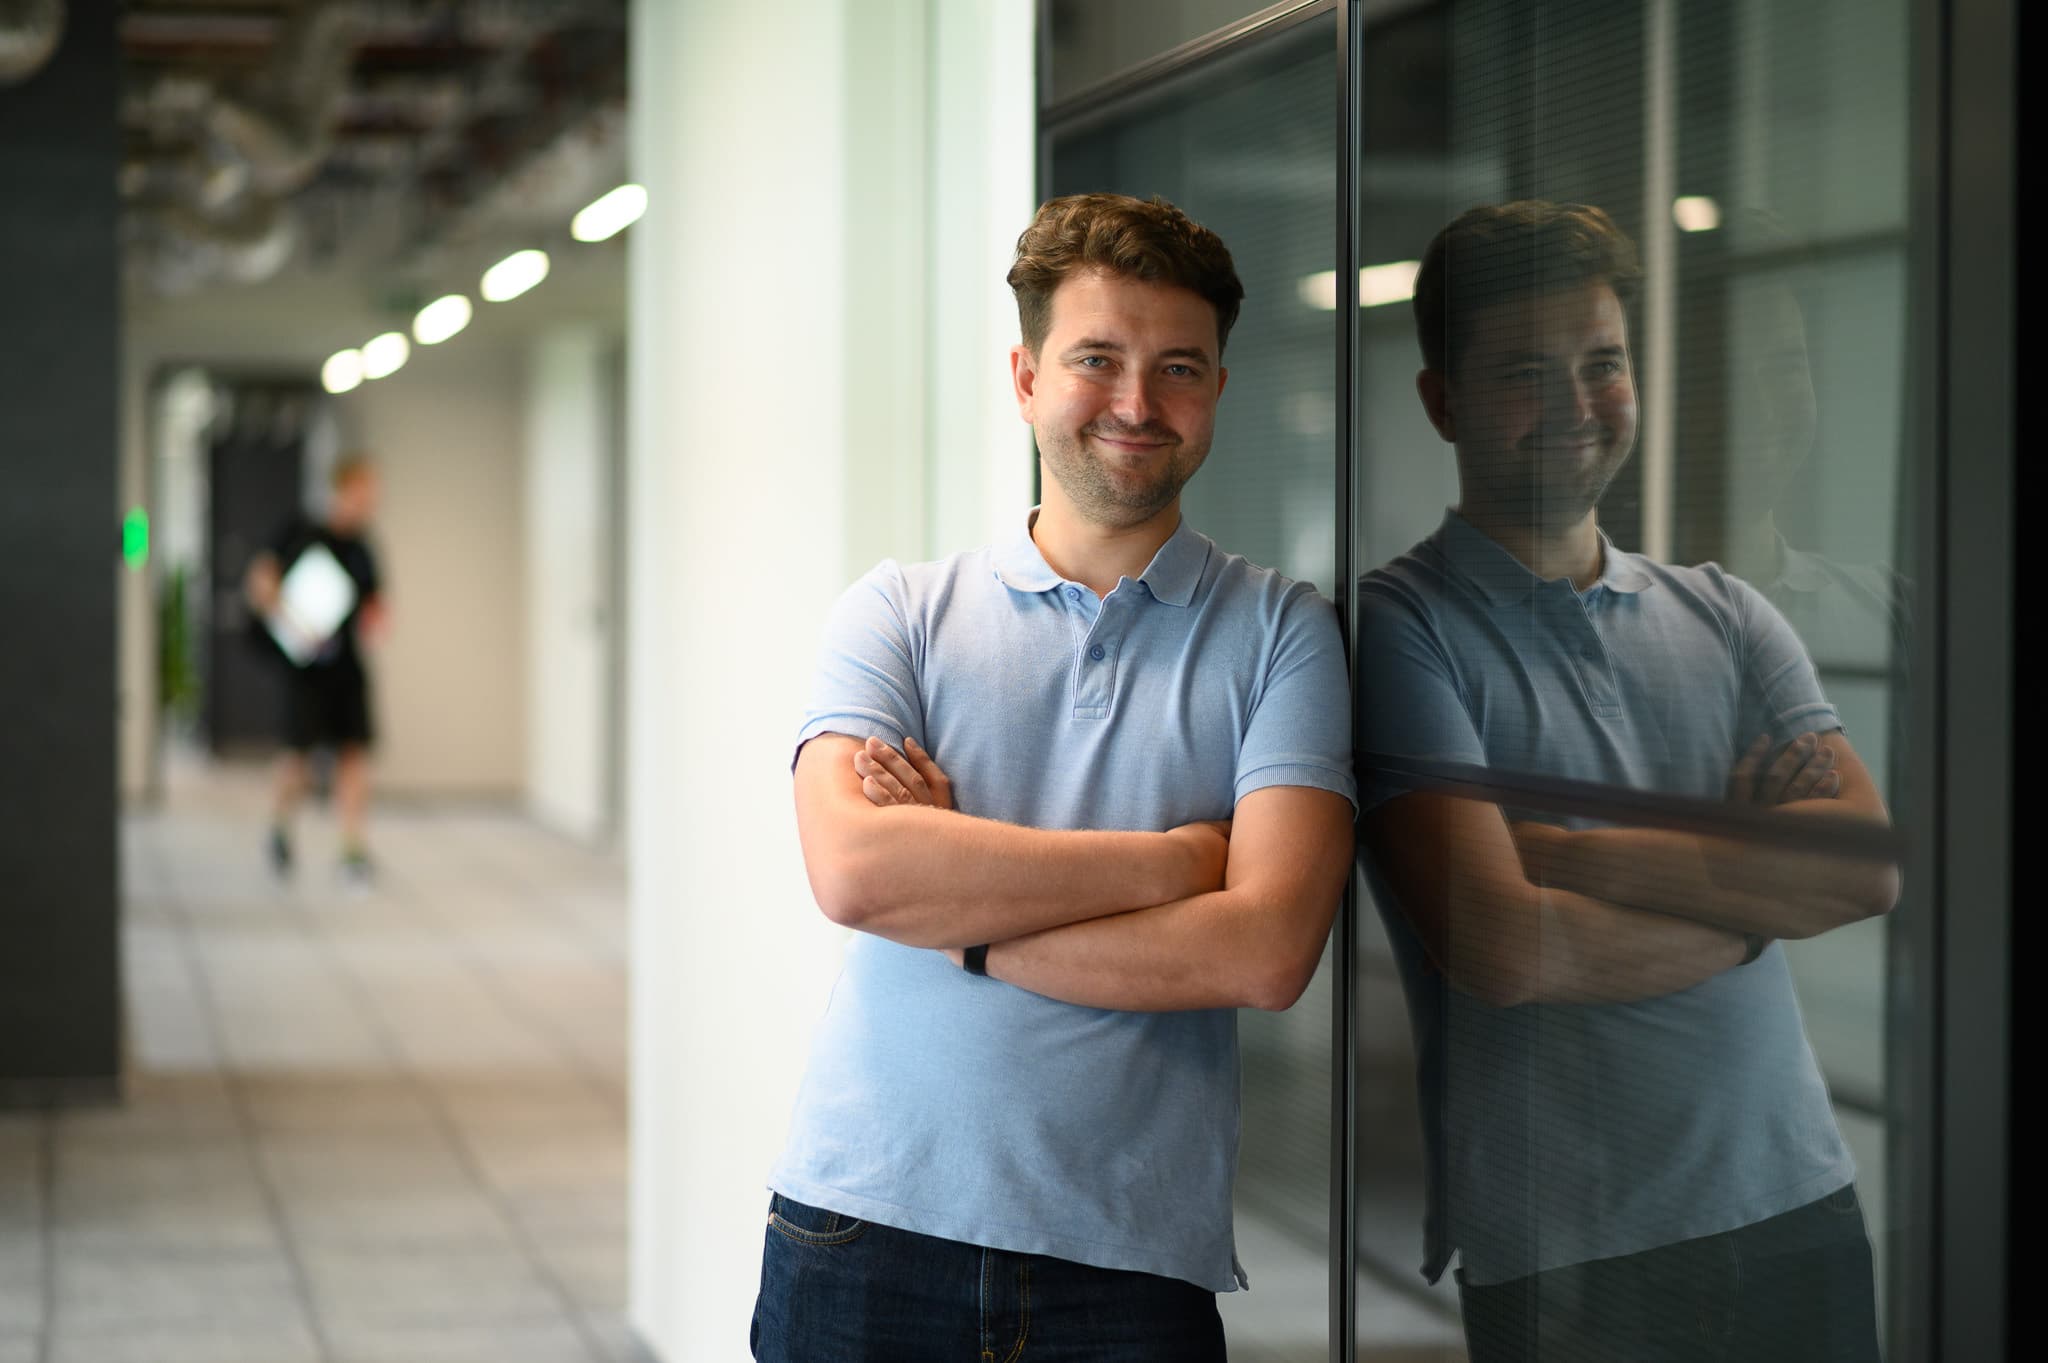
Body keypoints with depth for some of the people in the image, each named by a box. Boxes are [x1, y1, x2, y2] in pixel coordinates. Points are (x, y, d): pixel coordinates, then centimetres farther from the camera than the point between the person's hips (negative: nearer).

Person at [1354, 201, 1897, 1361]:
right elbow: (1501, 945, -18)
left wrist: (1564, 847, -12)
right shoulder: (1400, 627, -6)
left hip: (1802, 1214, 5)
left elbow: (1868, 863, -4)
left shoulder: (1726, 616, 11)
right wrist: (1763, 894, -6)